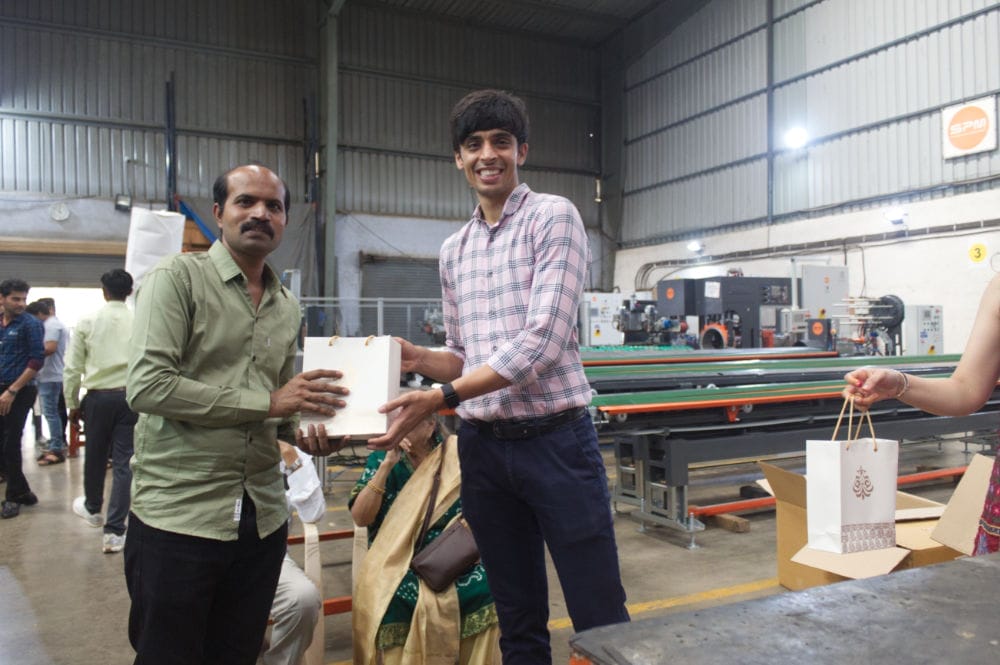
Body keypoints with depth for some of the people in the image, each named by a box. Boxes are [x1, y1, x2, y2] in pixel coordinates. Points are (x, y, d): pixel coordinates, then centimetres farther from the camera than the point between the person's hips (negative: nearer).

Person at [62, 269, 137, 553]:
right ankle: (114, 531, 3)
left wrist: (73, 404, 11)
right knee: (123, 463, 3)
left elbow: (72, 368, 0)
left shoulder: (88, 322, -1)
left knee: (95, 456, 20)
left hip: (98, 396, 1)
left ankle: (92, 508, 45)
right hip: (129, 396, -1)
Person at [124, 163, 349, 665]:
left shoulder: (287, 308, 12)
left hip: (262, 518, 6)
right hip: (178, 515, -5)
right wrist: (268, 401, -18)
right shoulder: (178, 278, -6)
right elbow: (146, 385, -18)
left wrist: (304, 432, -3)